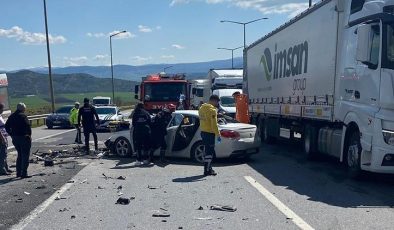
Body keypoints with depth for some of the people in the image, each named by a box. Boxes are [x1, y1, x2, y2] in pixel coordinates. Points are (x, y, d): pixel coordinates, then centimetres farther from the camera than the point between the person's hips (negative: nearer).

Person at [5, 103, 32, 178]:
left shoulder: (11, 116, 10)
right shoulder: (23, 116, -12)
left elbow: (6, 127, 12)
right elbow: (28, 126, -21)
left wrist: (12, 135, 13)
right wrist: (29, 135, -9)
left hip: (15, 138, 7)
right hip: (23, 137, -7)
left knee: (19, 155, 19)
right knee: (25, 156, -1)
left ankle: (18, 173, 21)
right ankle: (24, 173, -4)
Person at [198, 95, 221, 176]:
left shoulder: (202, 107, 12)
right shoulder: (212, 109, -16)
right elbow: (214, 124, -20)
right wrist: (218, 135, -17)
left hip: (203, 132, 9)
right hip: (209, 133, -9)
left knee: (207, 150, 16)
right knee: (209, 152, -3)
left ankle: (208, 168, 23)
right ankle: (207, 170, 0)